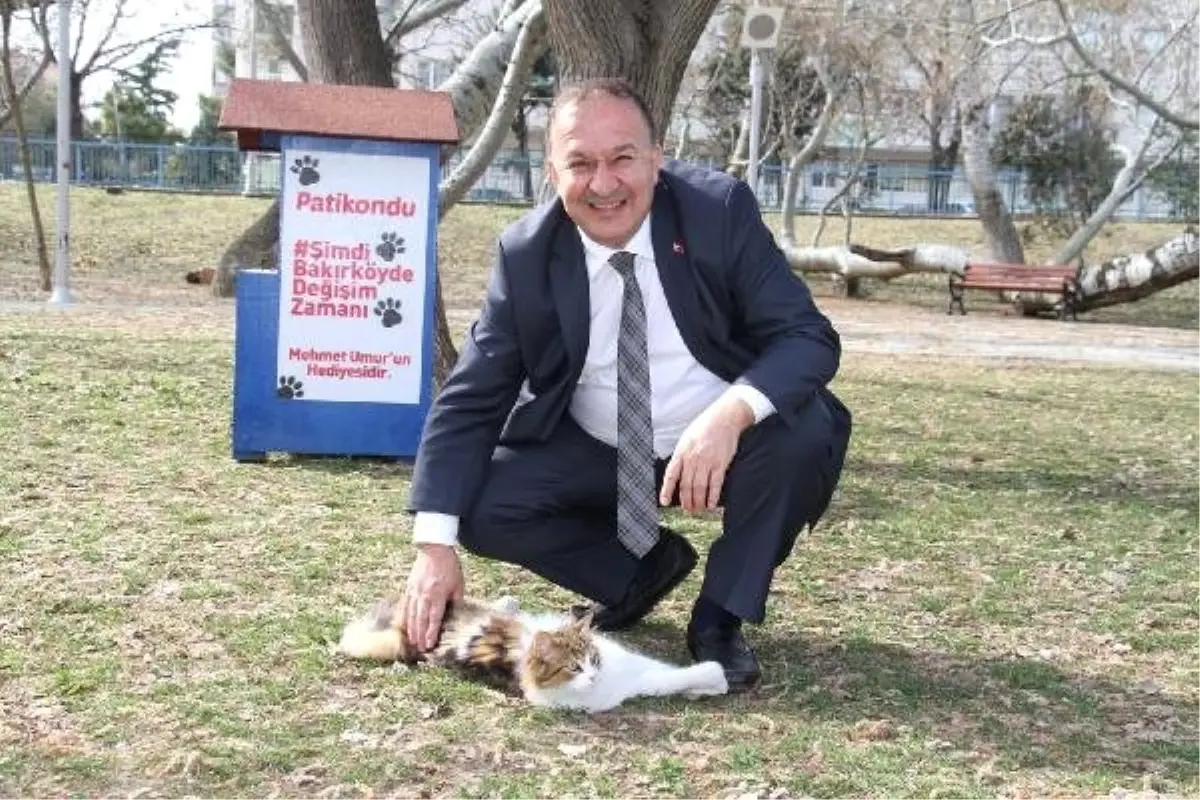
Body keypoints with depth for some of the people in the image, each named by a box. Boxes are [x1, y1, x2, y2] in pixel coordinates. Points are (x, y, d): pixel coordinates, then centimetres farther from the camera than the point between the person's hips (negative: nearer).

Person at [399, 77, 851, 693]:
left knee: (807, 428, -31)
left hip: (727, 439, -1)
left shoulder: (720, 210, -17)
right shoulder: (525, 253, -13)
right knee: (480, 504, -19)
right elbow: (468, 401, -12)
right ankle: (649, 565, 8)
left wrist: (732, 411, -41)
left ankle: (720, 618, -7)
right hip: (595, 452, 2)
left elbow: (809, 338, -20)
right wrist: (435, 547, -23)